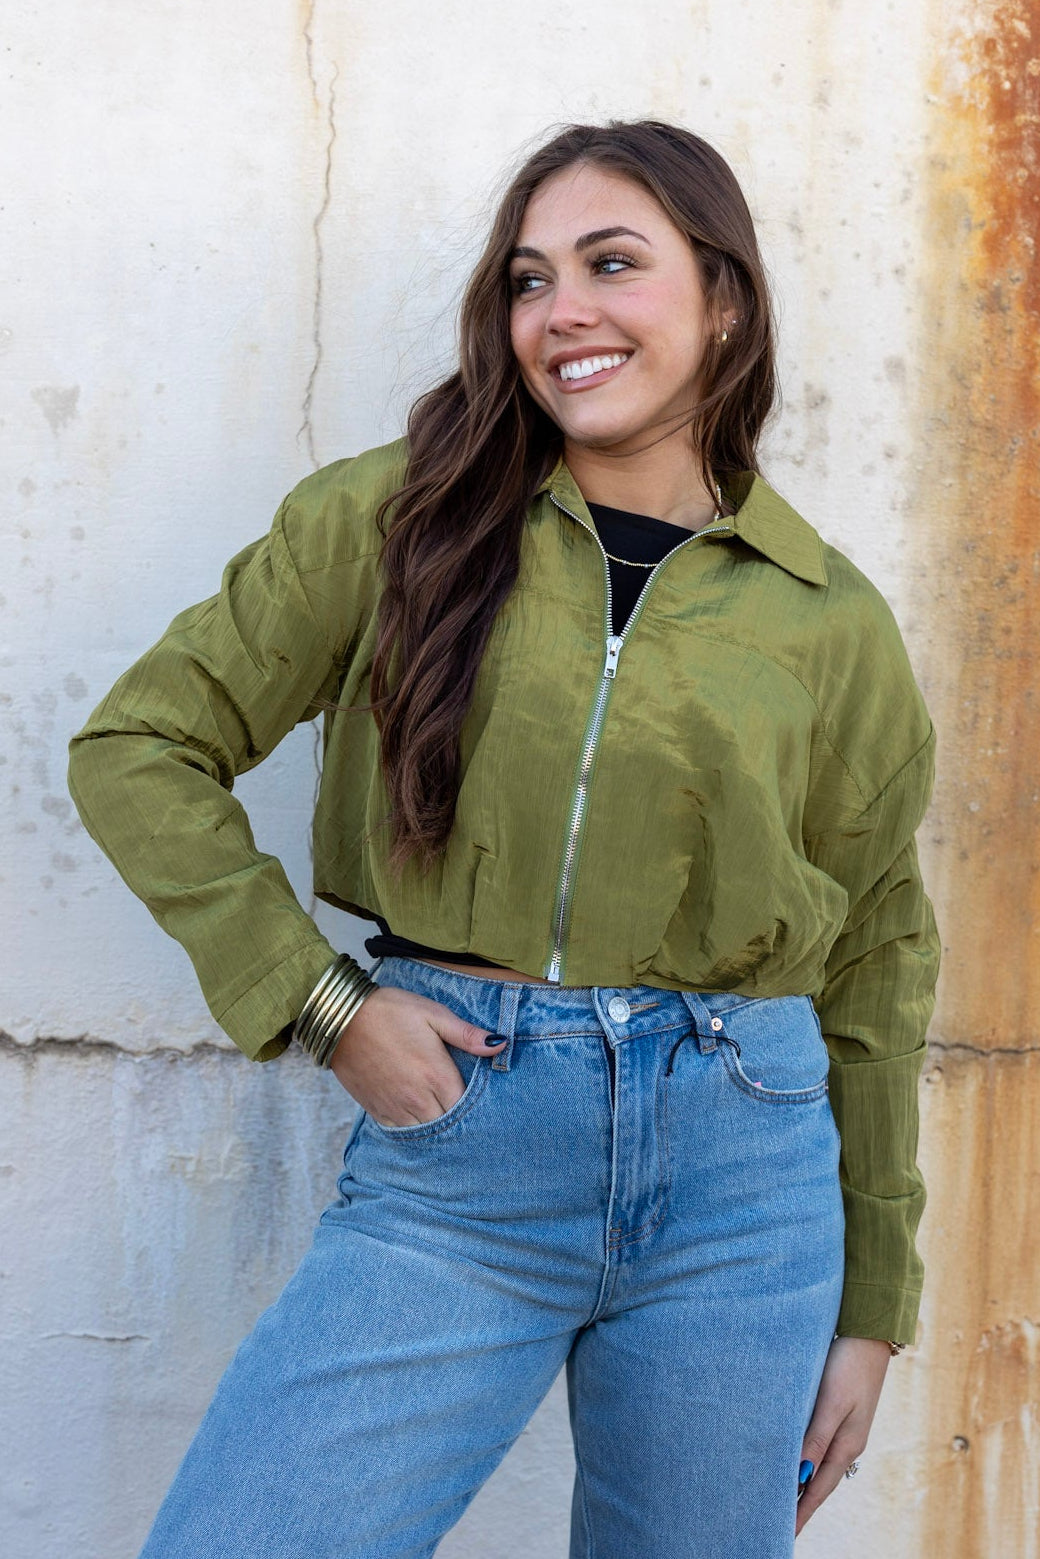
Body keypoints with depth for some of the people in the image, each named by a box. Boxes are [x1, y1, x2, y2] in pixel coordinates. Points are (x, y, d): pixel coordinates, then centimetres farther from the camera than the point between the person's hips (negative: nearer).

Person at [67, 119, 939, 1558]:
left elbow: (875, 967, 10)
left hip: (742, 1172, 2)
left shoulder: (834, 621, 4)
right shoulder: (399, 517, 1)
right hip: (452, 1141, -1)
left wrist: (870, 1310, 12)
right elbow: (137, 747, 2)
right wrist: (323, 1007, -7)